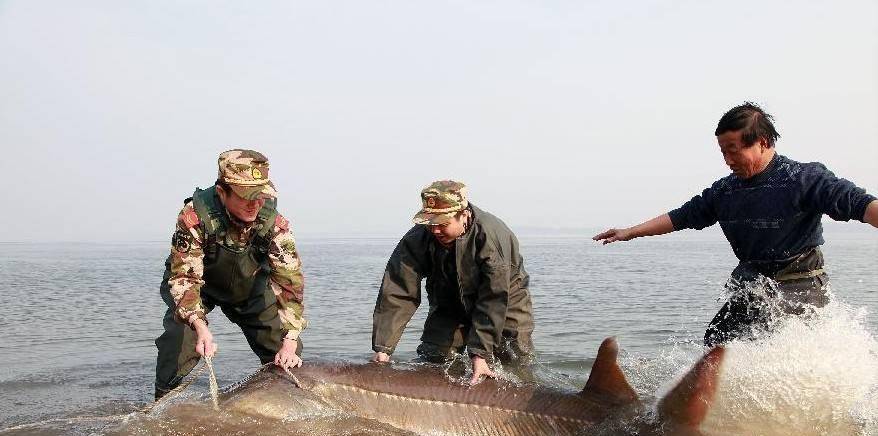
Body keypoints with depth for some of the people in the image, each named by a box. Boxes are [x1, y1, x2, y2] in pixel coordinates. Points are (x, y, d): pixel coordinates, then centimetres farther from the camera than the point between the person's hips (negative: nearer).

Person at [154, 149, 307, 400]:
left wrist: (290, 343, -39)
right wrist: (200, 327, -51)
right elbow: (184, 277, -35)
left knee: (288, 355, -7)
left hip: (249, 289, 3)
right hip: (200, 288, -2)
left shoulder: (274, 223, -29)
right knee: (180, 340, -26)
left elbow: (290, 281, -29)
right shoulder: (195, 216, -36)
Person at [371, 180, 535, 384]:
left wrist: (481, 353, -41)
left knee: (517, 365, -11)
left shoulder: (492, 236, -35)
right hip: (449, 304, 3)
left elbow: (493, 300, -35)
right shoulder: (418, 238, -25)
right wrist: (382, 348, -34)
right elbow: (397, 293, -27)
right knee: (432, 361, -10)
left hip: (506, 300, -3)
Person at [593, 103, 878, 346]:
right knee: (714, 346, 1)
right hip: (751, 288, 6)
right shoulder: (725, 190, 7)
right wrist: (630, 233, 17)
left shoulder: (804, 178, -12)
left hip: (799, 290, -6)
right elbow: (682, 216, 17)